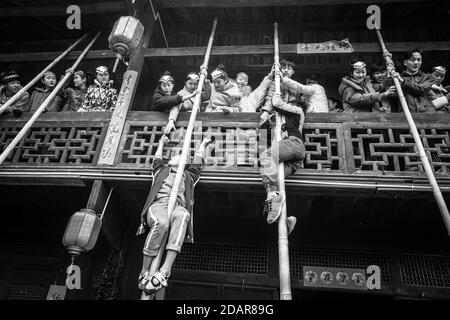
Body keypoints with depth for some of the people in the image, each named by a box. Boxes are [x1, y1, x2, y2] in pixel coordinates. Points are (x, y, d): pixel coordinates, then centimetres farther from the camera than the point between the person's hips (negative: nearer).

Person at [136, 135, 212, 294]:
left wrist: (203, 144, 62)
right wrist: (162, 143, 69)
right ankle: (144, 273, -30)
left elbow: (197, 161, 46)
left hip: (177, 206, 0)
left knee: (182, 215, -39)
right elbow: (157, 158, 52)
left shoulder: (188, 176, 37)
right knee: (161, 222, -38)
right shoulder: (161, 170, 36)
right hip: (157, 205, 0)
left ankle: (165, 271, -48)